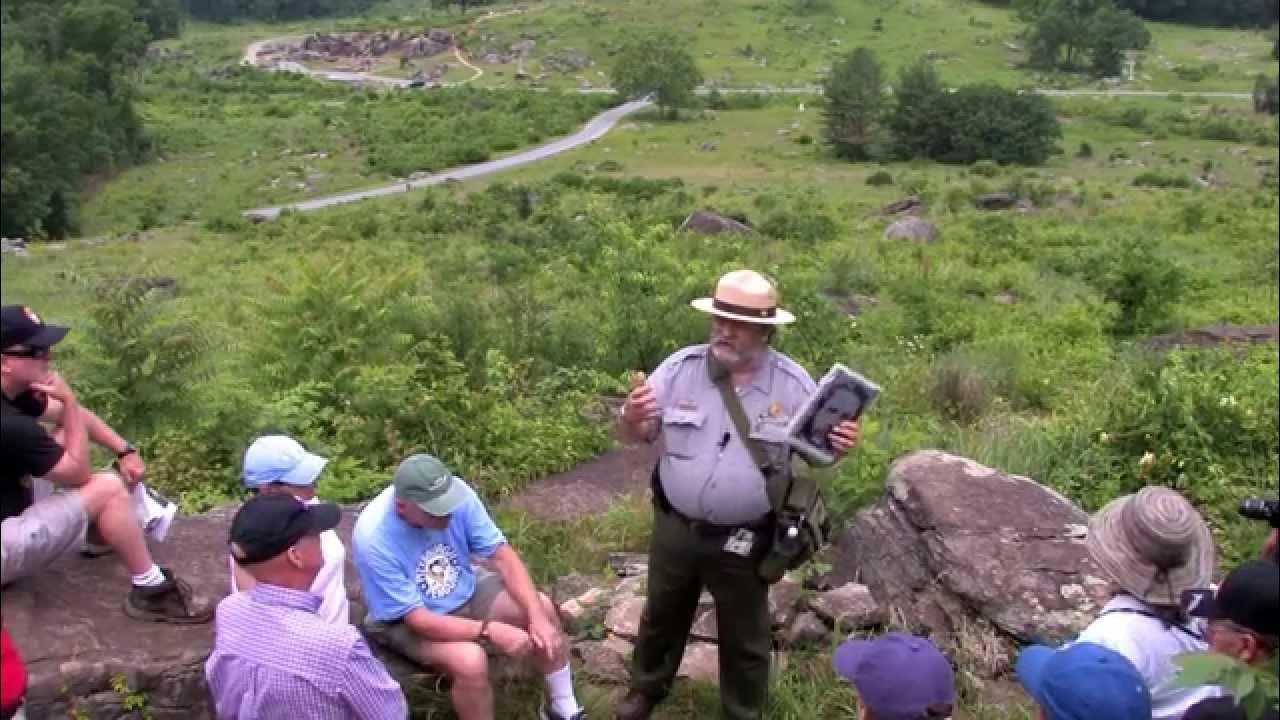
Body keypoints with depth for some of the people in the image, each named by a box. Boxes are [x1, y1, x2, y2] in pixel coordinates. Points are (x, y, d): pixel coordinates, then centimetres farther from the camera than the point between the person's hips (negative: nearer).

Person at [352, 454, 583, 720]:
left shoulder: (455, 492, -22)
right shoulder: (373, 540, -34)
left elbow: (501, 554, -16)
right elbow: (417, 619, -30)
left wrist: (537, 617, -26)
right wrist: (490, 631, -36)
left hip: (465, 590, 5)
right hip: (405, 621, -5)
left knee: (542, 607, -9)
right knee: (470, 661, -31)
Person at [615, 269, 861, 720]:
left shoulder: (793, 384, -12)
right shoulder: (681, 367, -9)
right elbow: (636, 436, -4)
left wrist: (839, 446, -27)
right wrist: (631, 417, -28)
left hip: (743, 540, -2)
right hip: (675, 528, 2)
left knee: (744, 637, 16)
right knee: (662, 615, 25)